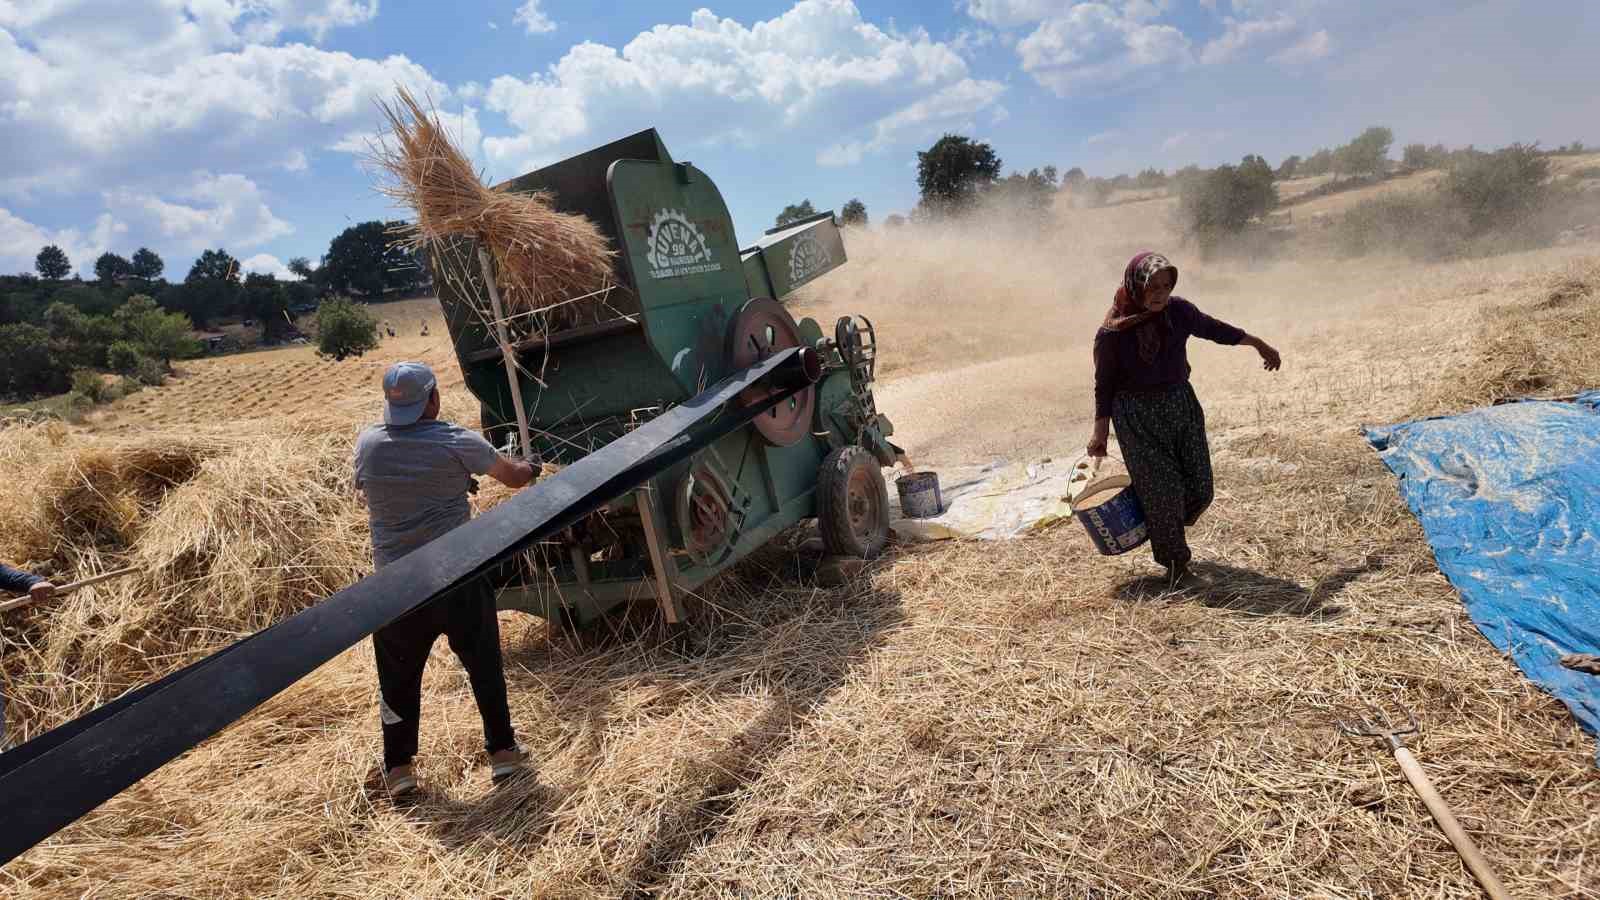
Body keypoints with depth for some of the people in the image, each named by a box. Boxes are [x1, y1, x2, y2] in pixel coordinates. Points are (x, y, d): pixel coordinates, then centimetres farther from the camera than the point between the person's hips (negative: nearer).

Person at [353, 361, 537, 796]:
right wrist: (529, 469, 27)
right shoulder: (458, 443, -10)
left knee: (399, 676, 17)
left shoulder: (367, 444, -2)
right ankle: (503, 750, 24)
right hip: (459, 579, -2)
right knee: (484, 665, 15)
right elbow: (513, 477, 3)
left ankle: (398, 766, 24)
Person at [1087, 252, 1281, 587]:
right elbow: (1104, 384, -6)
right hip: (1137, 417, -5)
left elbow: (1214, 329, 13)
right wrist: (1100, 433, -2)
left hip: (1181, 405, 5)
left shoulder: (1178, 311, -5)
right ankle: (1175, 561, 19)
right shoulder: (1112, 332, -16)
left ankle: (1167, 529, 38)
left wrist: (1259, 344, 25)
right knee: (1162, 491, -4)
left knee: (1199, 489, 6)